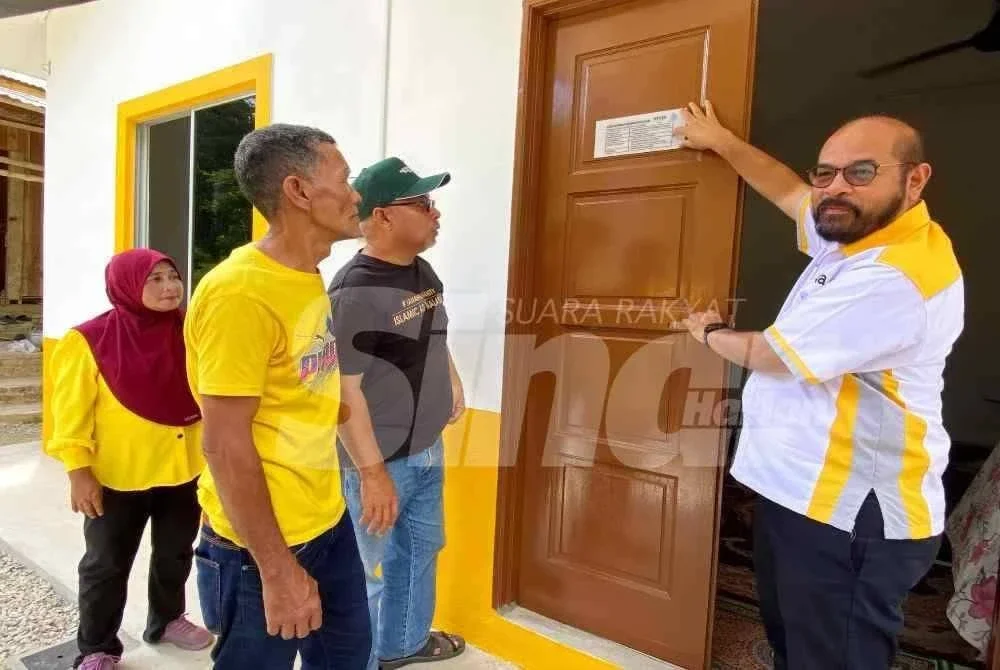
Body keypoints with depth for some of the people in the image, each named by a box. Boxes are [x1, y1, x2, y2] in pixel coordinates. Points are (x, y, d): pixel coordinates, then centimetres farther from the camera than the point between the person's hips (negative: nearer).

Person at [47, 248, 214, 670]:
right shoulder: (90, 340, -14)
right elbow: (71, 410, -10)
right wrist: (78, 471, -11)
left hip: (182, 469, 4)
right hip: (116, 476, -3)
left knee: (175, 554, 21)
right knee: (106, 566, 14)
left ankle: (167, 620, 45)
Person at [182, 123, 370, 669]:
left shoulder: (306, 277, 4)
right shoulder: (240, 292, -22)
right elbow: (225, 445, -22)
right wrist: (277, 570, -18)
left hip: (328, 520, 8)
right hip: (263, 543, -8)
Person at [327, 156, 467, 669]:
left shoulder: (422, 270, 3)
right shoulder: (354, 292, -23)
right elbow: (343, 391, -24)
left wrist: (452, 380, 14)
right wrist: (372, 472, -23)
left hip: (427, 451, 9)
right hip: (381, 460, -8)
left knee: (422, 550, 24)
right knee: (373, 570, 11)